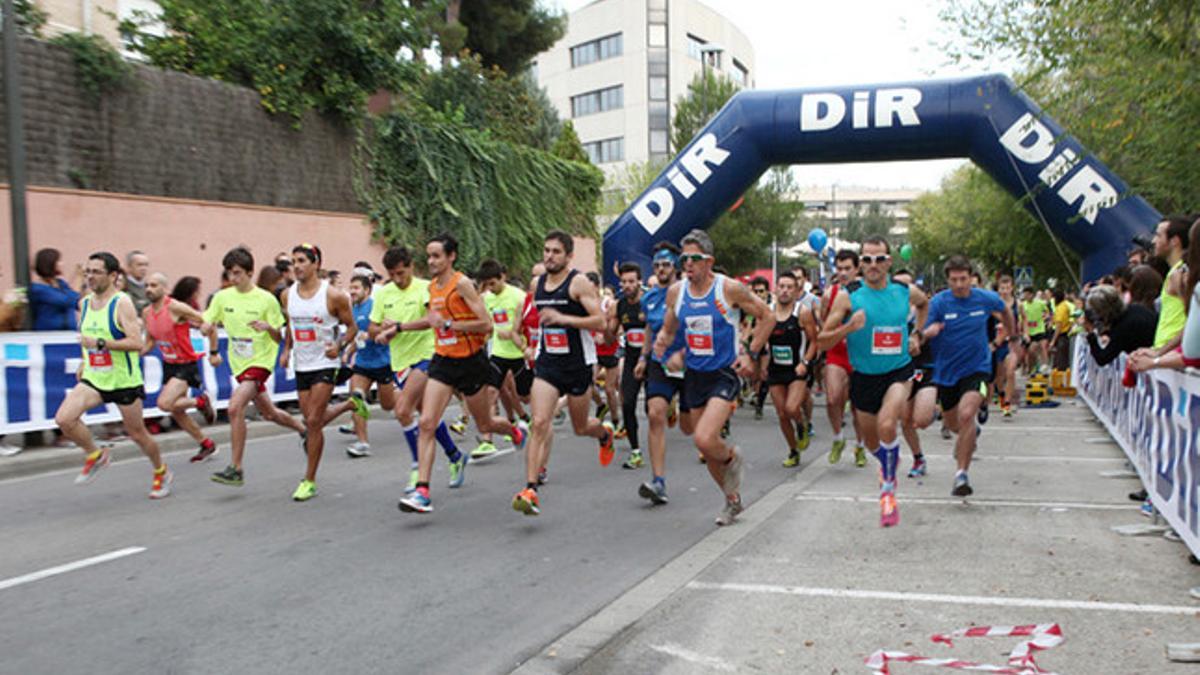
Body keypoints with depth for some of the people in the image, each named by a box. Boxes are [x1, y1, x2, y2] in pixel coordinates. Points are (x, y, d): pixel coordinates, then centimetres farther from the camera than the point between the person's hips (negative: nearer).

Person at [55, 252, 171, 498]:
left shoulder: (122, 303, -14)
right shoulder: (84, 303, 7)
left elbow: (137, 343, -23)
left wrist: (100, 343, -29)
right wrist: (85, 362, 15)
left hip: (124, 380, -5)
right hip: (93, 378, 5)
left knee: (137, 433, 7)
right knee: (64, 418, -17)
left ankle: (162, 474, 30)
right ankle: (95, 456, 9)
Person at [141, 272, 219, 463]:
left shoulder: (176, 307, -20)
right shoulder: (146, 313, 3)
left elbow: (208, 324, -15)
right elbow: (149, 343, 15)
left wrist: (213, 352, -11)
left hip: (186, 365, -8)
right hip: (169, 365, 8)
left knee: (164, 404, -23)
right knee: (176, 412, 12)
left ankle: (201, 401, 5)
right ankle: (207, 445, 29)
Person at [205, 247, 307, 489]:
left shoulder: (266, 299, -10)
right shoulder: (222, 297, 1)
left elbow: (279, 339, -6)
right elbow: (206, 325, 3)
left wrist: (268, 328, -28)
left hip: (260, 361, -6)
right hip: (239, 363, 6)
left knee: (235, 407, -23)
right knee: (269, 413, 18)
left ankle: (236, 469, -15)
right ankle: (303, 430, 46)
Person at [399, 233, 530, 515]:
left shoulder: (462, 283, -15)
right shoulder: (433, 286, 7)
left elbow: (487, 324, -22)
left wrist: (447, 324, -24)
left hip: (470, 361, -6)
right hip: (442, 361, 6)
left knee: (484, 425, 12)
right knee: (427, 423, -11)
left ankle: (517, 430, 48)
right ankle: (422, 491, -11)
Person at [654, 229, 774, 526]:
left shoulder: (729, 288, -12)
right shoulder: (676, 292, 1)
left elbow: (767, 317, -2)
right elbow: (668, 329, 15)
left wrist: (751, 354, -8)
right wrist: (662, 342, -8)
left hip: (724, 374, -5)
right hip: (694, 375, 6)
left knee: (704, 439, -23)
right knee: (706, 447, 11)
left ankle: (733, 458, 12)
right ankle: (732, 500, 33)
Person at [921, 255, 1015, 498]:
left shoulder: (986, 299, -6)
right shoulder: (938, 302, -11)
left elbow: (1004, 311, 17)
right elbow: (924, 335, -14)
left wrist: (1011, 334, 28)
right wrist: (929, 332, -36)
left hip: (976, 367, -2)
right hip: (946, 370, 2)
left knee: (966, 415, -26)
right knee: (952, 423, 17)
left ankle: (962, 474, -19)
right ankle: (972, 433, 55)